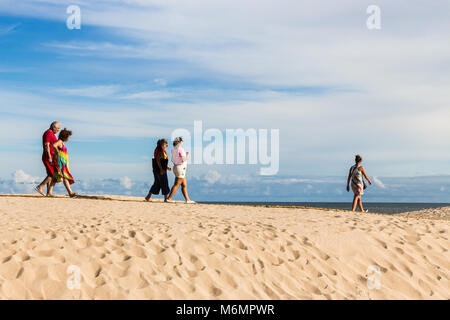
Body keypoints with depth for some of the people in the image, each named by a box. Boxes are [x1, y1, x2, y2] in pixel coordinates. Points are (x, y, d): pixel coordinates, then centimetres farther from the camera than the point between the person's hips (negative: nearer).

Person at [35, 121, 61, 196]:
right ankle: (40, 187, -10)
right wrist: (49, 158, -25)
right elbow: (46, 146, -20)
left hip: (50, 158, 10)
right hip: (48, 158, -10)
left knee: (51, 175, 7)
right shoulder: (48, 133, -12)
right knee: (53, 174, -12)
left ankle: (49, 192, 5)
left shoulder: (51, 134, 19)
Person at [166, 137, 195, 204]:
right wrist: (187, 156, -1)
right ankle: (169, 198, -4)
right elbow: (183, 160, -20)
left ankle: (187, 199, 12)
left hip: (176, 167, 9)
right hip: (180, 168, -9)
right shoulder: (180, 149, -16)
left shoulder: (174, 150, 10)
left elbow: (172, 160, 17)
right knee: (177, 184, -5)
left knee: (184, 185, 10)